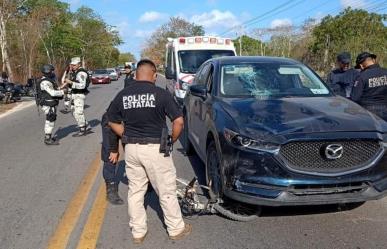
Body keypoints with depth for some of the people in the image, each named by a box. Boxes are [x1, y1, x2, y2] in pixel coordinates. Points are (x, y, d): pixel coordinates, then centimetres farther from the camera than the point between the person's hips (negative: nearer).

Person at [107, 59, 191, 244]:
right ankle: (176, 229, 25)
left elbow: (112, 122, 11)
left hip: (131, 149, 4)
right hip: (155, 148, -4)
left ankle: (138, 232, 27)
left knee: (135, 191, 16)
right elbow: (179, 121, -12)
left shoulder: (122, 95, 2)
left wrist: (128, 137, 13)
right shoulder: (161, 94, -11)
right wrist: (171, 140, 3)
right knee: (166, 191, 10)